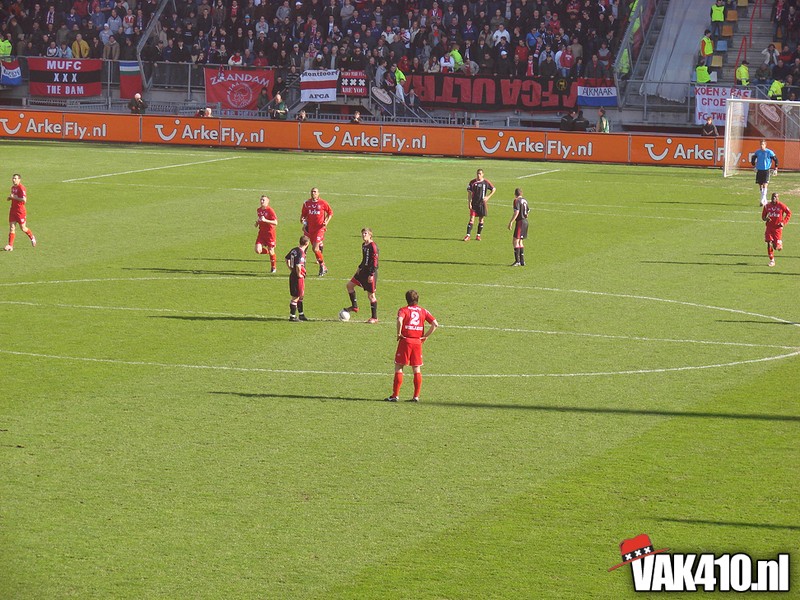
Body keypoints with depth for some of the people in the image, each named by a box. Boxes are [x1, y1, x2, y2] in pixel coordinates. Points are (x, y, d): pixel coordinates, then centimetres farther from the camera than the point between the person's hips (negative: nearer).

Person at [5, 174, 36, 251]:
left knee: (23, 228, 4)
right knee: (12, 227, -2)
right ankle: (10, 245, -4)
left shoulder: (21, 188, -15)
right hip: (13, 209, 7)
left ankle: (32, 237, 32)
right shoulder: (13, 187, 11)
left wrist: (14, 197, -22)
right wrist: (10, 198, 6)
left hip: (20, 211, -7)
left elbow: (24, 200, -24)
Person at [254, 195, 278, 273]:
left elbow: (275, 223, -18)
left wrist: (265, 220, -27)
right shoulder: (259, 210, 7)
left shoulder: (270, 210, -13)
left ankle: (273, 268, 20)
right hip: (261, 232, 5)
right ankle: (268, 251, 22)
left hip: (270, 232, -5)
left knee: (271, 251, 2)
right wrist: (257, 223, 5)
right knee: (258, 250, -10)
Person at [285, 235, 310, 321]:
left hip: (292, 275, 9)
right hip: (299, 277, -9)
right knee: (296, 297, 1)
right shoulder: (301, 253, -22)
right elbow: (298, 265, -33)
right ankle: (292, 316, 8)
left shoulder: (294, 250, 6)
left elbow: (287, 259, 19)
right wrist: (299, 274, -17)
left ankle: (301, 314, 31)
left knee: (301, 295, 21)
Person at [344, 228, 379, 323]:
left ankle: (374, 318, 7)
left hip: (370, 272, -9)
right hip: (363, 271, 9)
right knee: (349, 285, 11)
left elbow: (375, 261, -19)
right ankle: (354, 306, 24)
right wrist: (360, 268, 17)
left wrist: (371, 274, -22)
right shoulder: (364, 245, 10)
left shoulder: (373, 246, -17)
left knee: (371, 295, -2)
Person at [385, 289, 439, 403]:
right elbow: (435, 324, 1)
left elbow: (400, 320, -23)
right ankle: (416, 396, 6)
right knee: (417, 369, 9)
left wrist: (399, 333, -10)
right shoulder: (423, 311, 9)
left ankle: (395, 395, 0)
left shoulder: (403, 310, -1)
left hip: (405, 341, -3)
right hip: (418, 342, 3)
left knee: (398, 367, 4)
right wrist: (426, 336, 5)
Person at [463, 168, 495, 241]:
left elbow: (493, 189, 10)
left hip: (482, 204, 1)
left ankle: (478, 235, 19)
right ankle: (468, 235, -7)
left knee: (481, 220, 7)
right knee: (471, 219, -7)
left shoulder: (486, 182, -2)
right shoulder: (472, 182, -2)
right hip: (474, 203, -1)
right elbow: (469, 192, 1)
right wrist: (469, 203, -6)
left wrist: (488, 197, -3)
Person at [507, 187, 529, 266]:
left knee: (516, 241, -9)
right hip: (525, 221, 9)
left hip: (520, 221, -9)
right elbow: (528, 211, 20)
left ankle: (517, 261, -16)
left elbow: (516, 212, -19)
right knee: (520, 241, 15)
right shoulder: (525, 201, 14)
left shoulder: (517, 201, -10)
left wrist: (511, 222, -18)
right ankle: (522, 261, 16)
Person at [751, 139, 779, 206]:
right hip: (759, 170, 4)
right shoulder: (757, 152, 3)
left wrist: (775, 169, -2)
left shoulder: (769, 152, -7)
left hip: (766, 170, -4)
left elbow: (776, 160, 1)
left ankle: (762, 201, -18)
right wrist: (754, 166, 14)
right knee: (760, 186, 7)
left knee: (765, 185, -14)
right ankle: (765, 201, 21)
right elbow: (753, 159, 21)